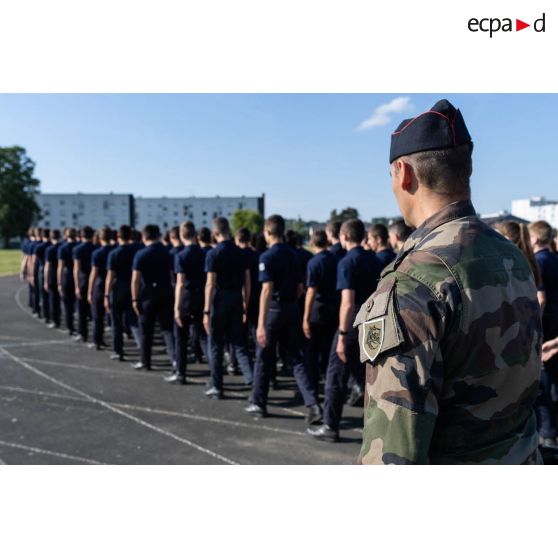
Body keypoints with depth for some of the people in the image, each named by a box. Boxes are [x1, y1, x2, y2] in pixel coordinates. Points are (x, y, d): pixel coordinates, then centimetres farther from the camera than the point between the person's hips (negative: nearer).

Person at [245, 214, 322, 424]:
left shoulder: (267, 256, -12)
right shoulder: (292, 255, 9)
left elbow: (267, 290, -21)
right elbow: (300, 288, 13)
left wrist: (261, 323, -23)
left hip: (274, 309, -6)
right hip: (292, 309, 6)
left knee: (264, 358, 9)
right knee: (296, 358, 8)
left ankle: (258, 404, 22)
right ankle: (313, 403, -3)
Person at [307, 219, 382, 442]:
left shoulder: (347, 262, -15)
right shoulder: (374, 260, 9)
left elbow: (348, 303, -23)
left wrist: (342, 336, -21)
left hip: (354, 324, -7)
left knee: (336, 375, 6)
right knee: (364, 374, 19)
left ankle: (330, 427, 15)